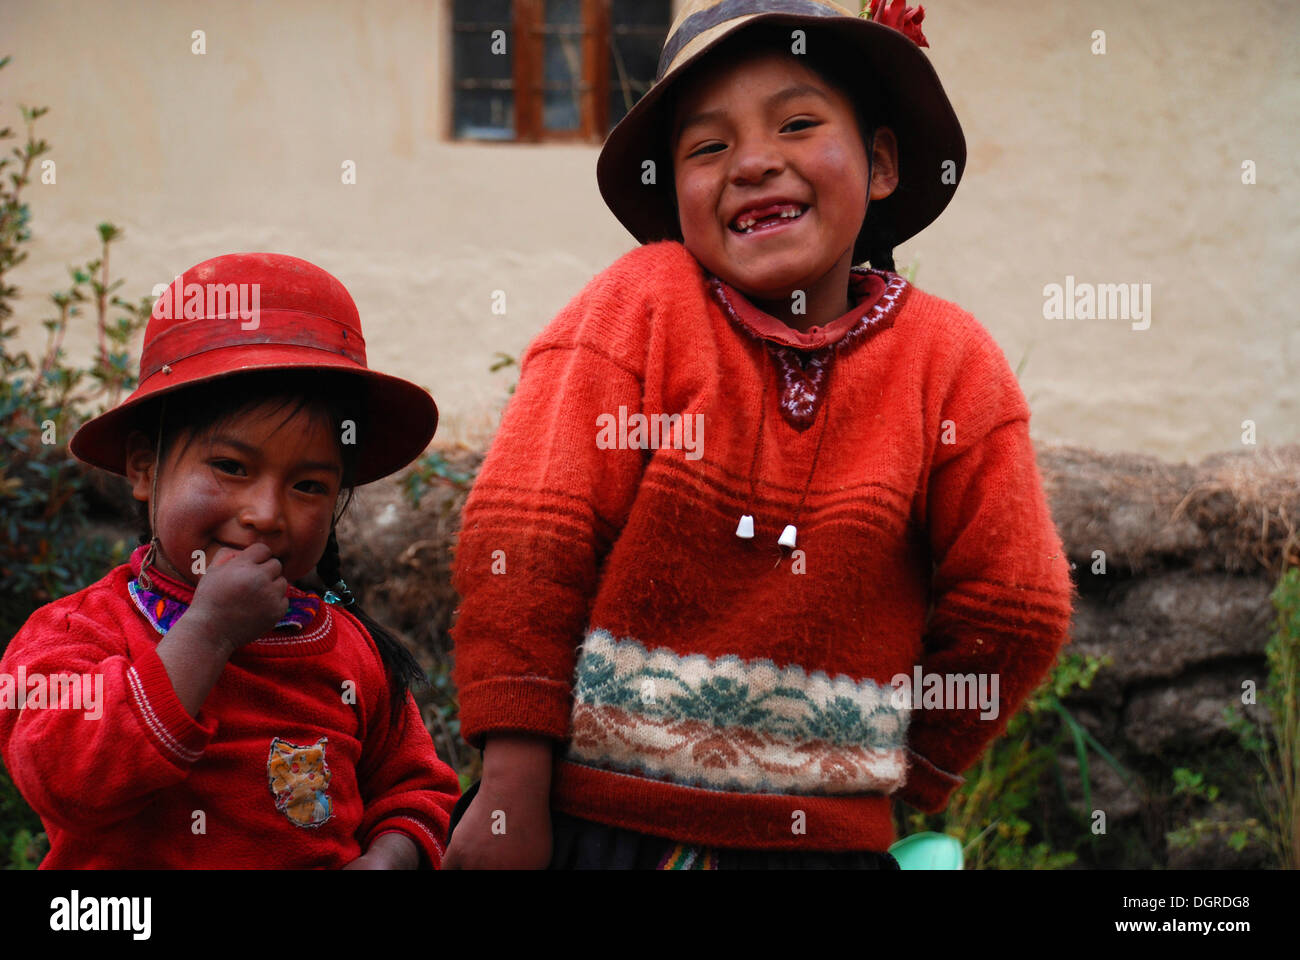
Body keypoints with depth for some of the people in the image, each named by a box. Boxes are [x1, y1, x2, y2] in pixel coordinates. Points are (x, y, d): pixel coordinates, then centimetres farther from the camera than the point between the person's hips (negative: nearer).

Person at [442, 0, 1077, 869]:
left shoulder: (950, 362, -3)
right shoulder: (641, 303, -6)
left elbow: (1008, 610, 4)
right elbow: (526, 541, -10)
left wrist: (913, 781, 11)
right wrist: (512, 794, -13)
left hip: (826, 838, 1)